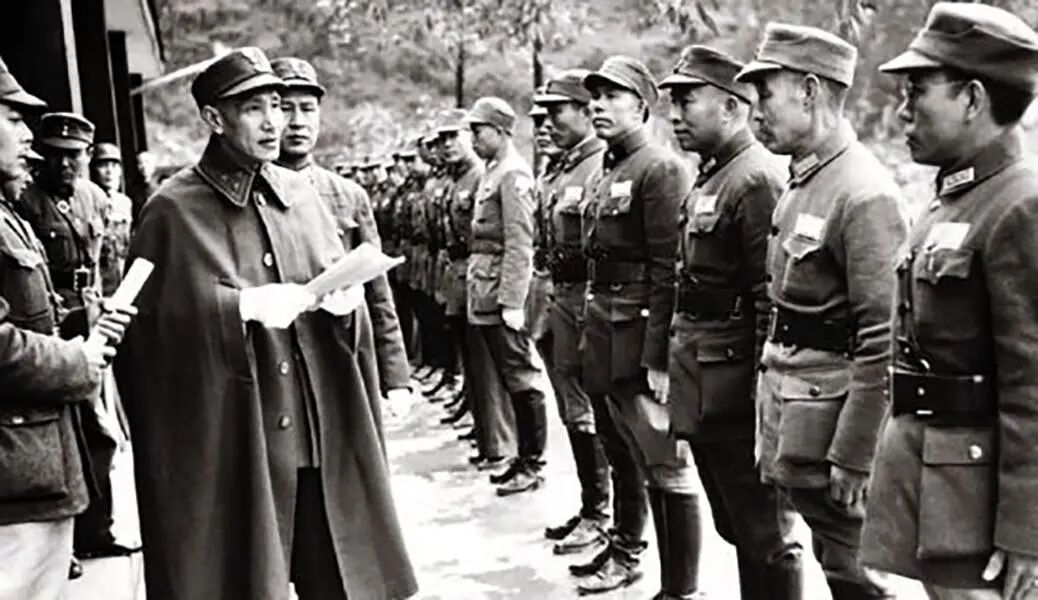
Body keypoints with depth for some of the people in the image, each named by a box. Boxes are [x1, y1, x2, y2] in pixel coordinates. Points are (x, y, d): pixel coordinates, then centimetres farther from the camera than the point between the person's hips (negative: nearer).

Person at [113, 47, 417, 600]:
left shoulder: (302, 194, 9)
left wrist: (343, 297, -7)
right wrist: (241, 306, -19)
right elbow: (151, 324, -8)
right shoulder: (174, 211, -4)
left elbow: (345, 285, 15)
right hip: (230, 445, -4)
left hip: (324, 434, 4)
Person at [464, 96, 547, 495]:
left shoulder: (513, 174, -13)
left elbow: (520, 244, -19)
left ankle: (532, 465, 7)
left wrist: (512, 302, -21)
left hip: (502, 296, -9)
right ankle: (524, 458, 23)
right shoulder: (492, 172, 16)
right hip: (486, 297, 9)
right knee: (510, 380, 14)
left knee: (520, 380, -1)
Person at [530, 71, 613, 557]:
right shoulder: (559, 170, 15)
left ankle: (599, 513, 11)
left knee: (585, 411, -2)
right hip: (559, 297, 9)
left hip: (585, 298, -9)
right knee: (572, 409, 15)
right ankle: (589, 506, 27)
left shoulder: (603, 166, -14)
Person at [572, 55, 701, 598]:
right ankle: (625, 553, 39)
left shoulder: (662, 168, -12)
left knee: (665, 464, -3)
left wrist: (657, 356, -23)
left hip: (641, 332, -9)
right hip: (602, 329, 9)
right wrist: (588, 332, 15)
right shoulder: (601, 175, 14)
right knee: (621, 454, 22)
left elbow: (668, 270, -19)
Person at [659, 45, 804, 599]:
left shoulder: (758, 180, -17)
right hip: (700, 380, 10)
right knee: (735, 527, 20)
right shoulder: (708, 178, 13)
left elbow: (774, 303, -21)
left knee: (763, 534, 3)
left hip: (734, 381, -10)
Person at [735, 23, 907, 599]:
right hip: (781, 378, 9)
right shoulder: (801, 178, 9)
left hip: (827, 396, -9)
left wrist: (853, 456, -20)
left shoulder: (865, 194, -20)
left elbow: (883, 340, -22)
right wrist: (769, 390, 17)